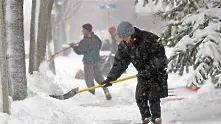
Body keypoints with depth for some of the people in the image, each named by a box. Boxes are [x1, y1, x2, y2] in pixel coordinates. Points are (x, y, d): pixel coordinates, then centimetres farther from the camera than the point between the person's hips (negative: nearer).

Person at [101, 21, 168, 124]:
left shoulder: (148, 39, -27)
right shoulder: (123, 46, -8)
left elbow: (159, 56, -25)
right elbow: (120, 63, -4)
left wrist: (149, 70, -30)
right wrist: (110, 78, -14)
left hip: (157, 70, -6)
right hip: (143, 74, 6)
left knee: (153, 97, -9)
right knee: (140, 97, 1)